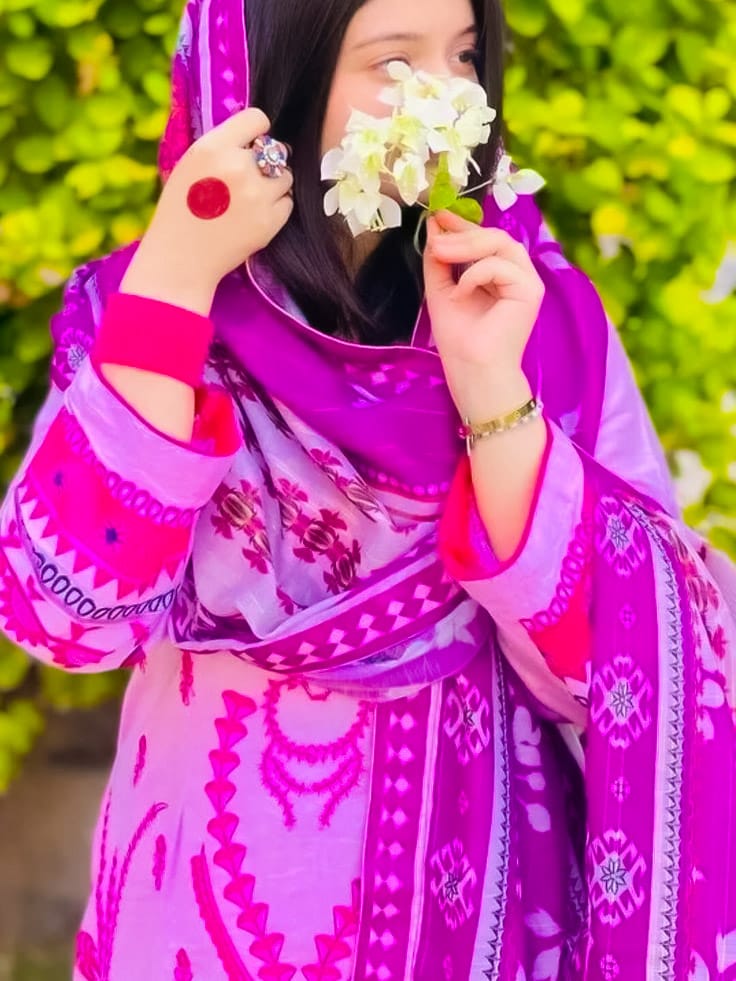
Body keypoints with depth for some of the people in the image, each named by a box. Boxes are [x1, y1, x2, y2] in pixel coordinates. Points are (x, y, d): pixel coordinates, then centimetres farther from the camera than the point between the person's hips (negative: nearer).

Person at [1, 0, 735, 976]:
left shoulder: (533, 301, -7)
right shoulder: (143, 308, -10)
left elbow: (610, 652, -14)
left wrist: (489, 384, -26)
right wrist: (175, 275, -26)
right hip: (231, 881, -1)